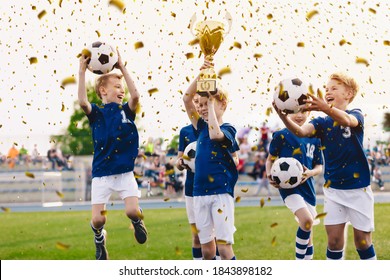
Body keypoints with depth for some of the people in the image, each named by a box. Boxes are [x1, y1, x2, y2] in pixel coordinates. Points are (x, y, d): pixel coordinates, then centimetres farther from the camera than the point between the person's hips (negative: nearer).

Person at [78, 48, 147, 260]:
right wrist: (82, 71, -23)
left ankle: (137, 221, 22)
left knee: (132, 211, -16)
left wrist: (122, 68, -15)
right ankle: (99, 238, 30)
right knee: (97, 219, -6)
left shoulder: (126, 111, 5)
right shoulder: (96, 113, 1)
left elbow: (135, 96, -15)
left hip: (125, 173, 1)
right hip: (101, 174, -1)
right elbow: (82, 101, -20)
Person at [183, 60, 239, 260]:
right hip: (200, 193, 6)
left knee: (224, 247, -11)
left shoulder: (228, 130, -3)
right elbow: (187, 99, 4)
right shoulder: (201, 128, 12)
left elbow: (215, 134, -26)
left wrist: (211, 104, -16)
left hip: (221, 193, -6)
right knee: (206, 248, 9)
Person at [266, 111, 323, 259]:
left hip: (307, 186, 5)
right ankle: (299, 261, -10)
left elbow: (319, 166, 12)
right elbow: (270, 158, 5)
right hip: (288, 186, -5)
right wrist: (270, 175, -13)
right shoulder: (281, 135, -2)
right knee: (307, 220, -26)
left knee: (308, 232, 10)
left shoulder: (314, 138, 9)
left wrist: (310, 173, -10)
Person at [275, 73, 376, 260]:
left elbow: (346, 120, -31)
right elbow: (300, 131, -17)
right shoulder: (322, 122, 3)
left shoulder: (356, 115, -5)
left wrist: (325, 107, -51)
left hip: (358, 188, -3)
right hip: (333, 189, 3)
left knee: (363, 240, 3)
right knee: (334, 240, 1)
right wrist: (284, 117, -39)